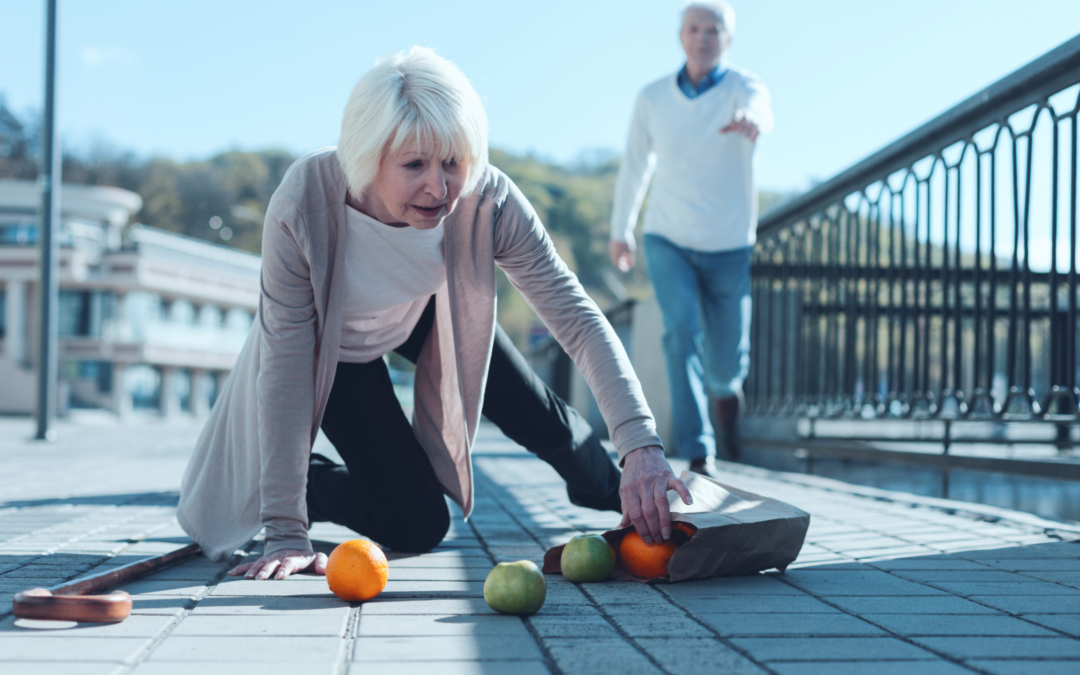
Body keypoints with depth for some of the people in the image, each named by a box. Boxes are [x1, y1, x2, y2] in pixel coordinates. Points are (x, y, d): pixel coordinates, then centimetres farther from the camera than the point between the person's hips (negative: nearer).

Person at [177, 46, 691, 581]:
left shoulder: (486, 200, -36)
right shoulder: (302, 208, -41)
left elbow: (575, 316, -35)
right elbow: (287, 371, -35)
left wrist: (640, 445, -48)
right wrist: (286, 532, -36)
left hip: (425, 314, 3)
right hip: (334, 346, -2)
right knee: (417, 526, -7)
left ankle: (608, 490, 45)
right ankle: (308, 486, 22)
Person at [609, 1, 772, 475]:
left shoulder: (743, 88, -12)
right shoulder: (652, 98, -3)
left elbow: (761, 112, -38)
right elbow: (635, 165, 11)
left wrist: (751, 122, -63)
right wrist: (619, 230, 20)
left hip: (729, 248, -1)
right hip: (668, 241, 1)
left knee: (726, 361, 6)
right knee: (683, 334, -22)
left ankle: (727, 387, 45)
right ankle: (699, 454, -17)